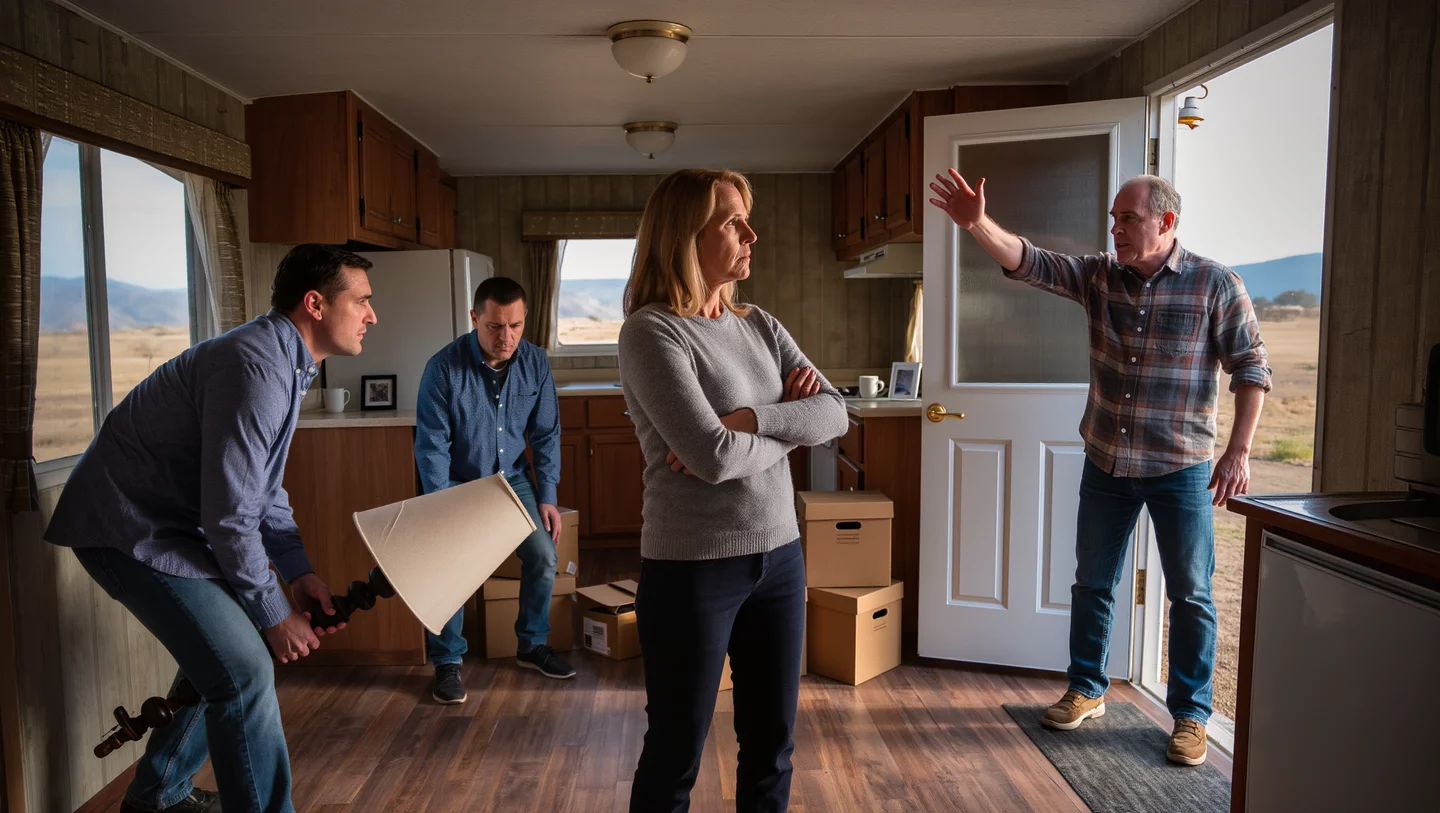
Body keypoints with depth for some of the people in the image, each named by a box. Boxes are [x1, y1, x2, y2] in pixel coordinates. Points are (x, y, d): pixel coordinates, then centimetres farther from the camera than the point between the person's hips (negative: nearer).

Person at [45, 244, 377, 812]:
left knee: (218, 653, 19)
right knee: (245, 670, -13)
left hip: (165, 521, 11)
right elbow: (229, 515, -26)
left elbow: (263, 488, 13)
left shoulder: (285, 362, 7)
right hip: (128, 529, -11)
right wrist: (274, 615, -14)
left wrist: (299, 572, 3)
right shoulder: (256, 370, -27)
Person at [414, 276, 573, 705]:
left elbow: (546, 434, -1)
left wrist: (547, 496, -4)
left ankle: (532, 644, 17)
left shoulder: (535, 363, -9)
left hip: (512, 478, 3)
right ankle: (447, 662, 4)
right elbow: (431, 443, -17)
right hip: (458, 481, -3)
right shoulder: (444, 367, -21)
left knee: (544, 556, -5)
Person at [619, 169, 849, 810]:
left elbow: (834, 413, -3)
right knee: (677, 755, 12)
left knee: (772, 746, 19)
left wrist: (742, 420, -18)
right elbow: (713, 456, -24)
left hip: (779, 556, 6)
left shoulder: (760, 327, 7)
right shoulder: (652, 332, -14)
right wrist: (789, 429, -6)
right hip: (691, 568, -6)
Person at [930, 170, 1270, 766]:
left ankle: (1190, 715, 23)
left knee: (1190, 596, 7)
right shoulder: (1098, 275, 0)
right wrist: (978, 225, -28)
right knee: (1092, 584, 13)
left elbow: (1251, 368, -6)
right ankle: (1086, 691, 31)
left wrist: (1238, 452, -13)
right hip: (1105, 462, 4)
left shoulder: (1215, 285, -9)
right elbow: (1030, 263, -11)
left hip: (1180, 469, -3)